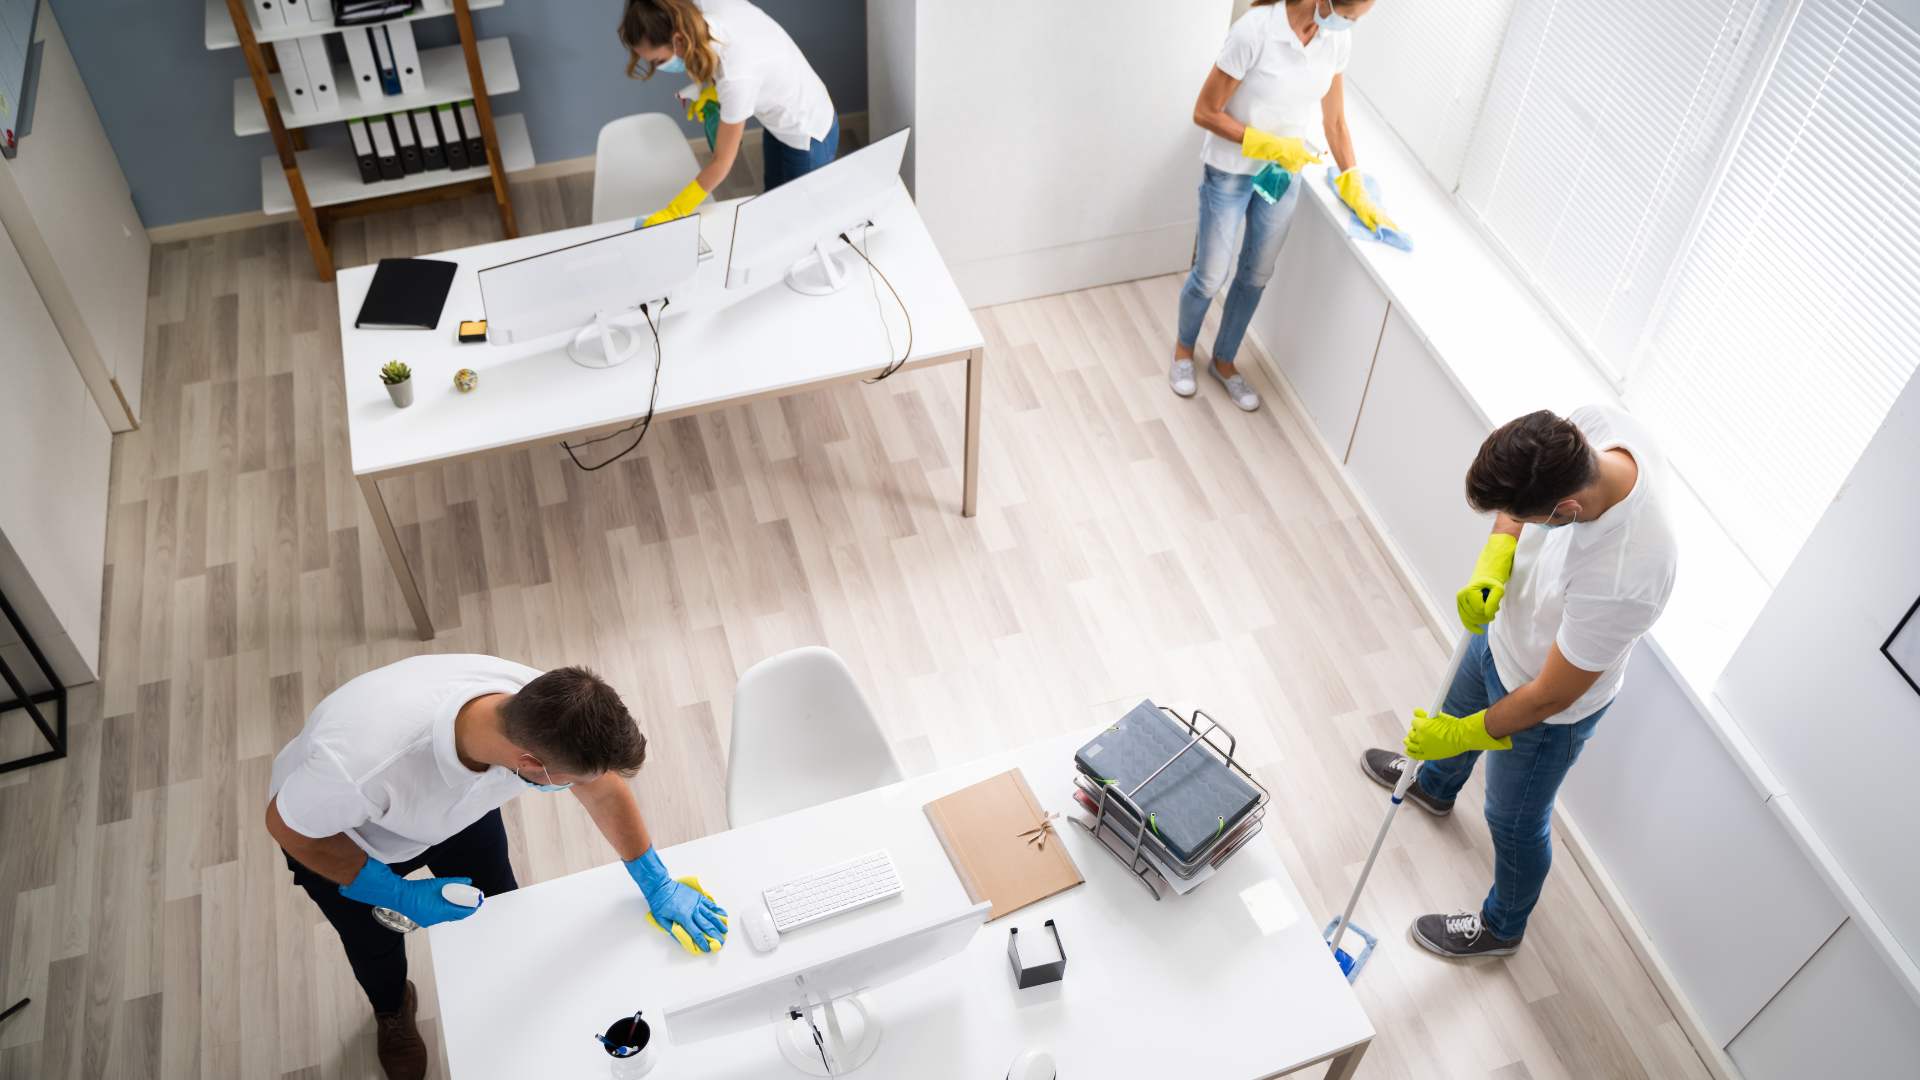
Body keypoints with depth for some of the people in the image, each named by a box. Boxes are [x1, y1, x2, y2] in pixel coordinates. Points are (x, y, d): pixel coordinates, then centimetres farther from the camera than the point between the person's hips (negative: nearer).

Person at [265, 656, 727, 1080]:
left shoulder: (546, 708, -36)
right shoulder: (364, 764, -50)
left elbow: (604, 790, -14)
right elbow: (286, 826, -27)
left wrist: (657, 886, -5)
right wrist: (399, 895, -27)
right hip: (341, 839, -2)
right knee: (377, 947, 22)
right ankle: (392, 1010, 57)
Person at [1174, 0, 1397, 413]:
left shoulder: (1338, 41, -9)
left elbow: (1335, 121, 4)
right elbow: (1205, 112, -19)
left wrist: (1356, 192, 3)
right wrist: (1269, 146, -22)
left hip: (1285, 173, 5)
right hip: (1230, 172, -5)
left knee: (1256, 275, 17)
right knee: (1210, 277, 8)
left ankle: (1223, 361, 38)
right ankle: (1183, 346, 39)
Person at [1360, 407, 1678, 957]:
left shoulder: (1623, 582, -47)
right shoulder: (1593, 422, -29)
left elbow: (1551, 696, -30)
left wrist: (1465, 734, -15)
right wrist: (1495, 559, -24)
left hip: (1547, 707, -7)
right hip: (1507, 626, 7)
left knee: (1515, 821, 21)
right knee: (1460, 699, 37)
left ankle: (1501, 927, 53)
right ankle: (1434, 784, 72)